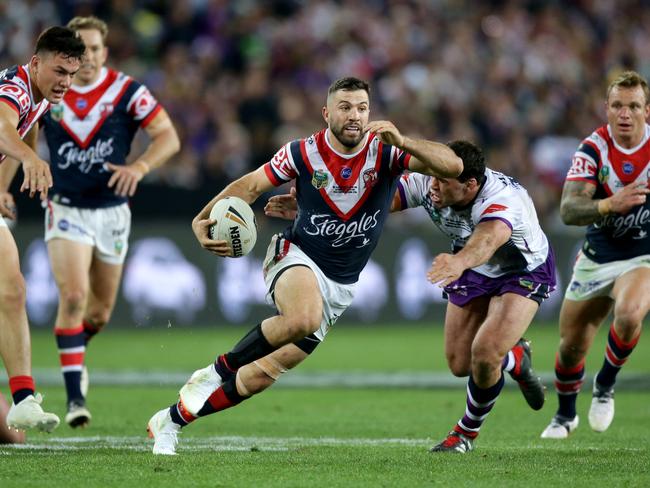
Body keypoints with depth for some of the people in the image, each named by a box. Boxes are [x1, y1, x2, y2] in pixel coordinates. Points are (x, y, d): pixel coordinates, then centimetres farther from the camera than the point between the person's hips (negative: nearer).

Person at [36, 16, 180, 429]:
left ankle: (75, 350, 46)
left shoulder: (127, 91, -9)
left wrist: (139, 166, -31)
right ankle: (75, 397, -18)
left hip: (111, 211, 1)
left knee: (100, 311, 11)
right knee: (74, 296, -21)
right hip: (66, 210, -1)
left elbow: (169, 137, -13)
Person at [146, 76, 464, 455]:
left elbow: (452, 166, -21)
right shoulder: (304, 153, -10)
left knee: (264, 373, 2)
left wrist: (403, 142, -37)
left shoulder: (385, 152, -11)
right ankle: (217, 373, -17)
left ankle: (171, 421, 19)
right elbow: (251, 185, 1)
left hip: (341, 286, 2)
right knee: (303, 319, -39)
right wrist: (204, 219, -15)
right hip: (298, 257, -2)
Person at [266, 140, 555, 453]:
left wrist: (459, 261, -86)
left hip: (524, 272, -6)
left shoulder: (501, 200, -43)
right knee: (459, 364, 6)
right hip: (475, 270, 6)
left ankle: (467, 431, 7)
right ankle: (515, 359, 41)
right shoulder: (426, 184, -25)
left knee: (484, 355, -23)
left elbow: (487, 241, -64)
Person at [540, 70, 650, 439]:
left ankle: (605, 386, -5)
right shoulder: (594, 149, -15)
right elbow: (569, 210, -25)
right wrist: (610, 205, -44)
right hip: (597, 258, 2)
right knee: (570, 346, 8)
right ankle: (565, 414, 38)